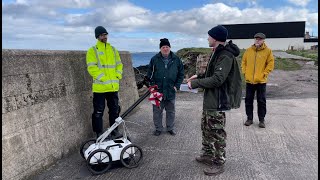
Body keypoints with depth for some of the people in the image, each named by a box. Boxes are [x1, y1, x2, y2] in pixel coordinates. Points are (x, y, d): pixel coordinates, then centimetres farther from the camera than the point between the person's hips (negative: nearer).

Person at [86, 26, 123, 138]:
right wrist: (102, 78, -17)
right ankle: (99, 133, 16)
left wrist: (118, 76, 2)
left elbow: (119, 64, 17)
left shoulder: (113, 49, 15)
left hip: (113, 86, 5)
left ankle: (114, 130, 27)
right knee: (98, 111, 3)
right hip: (100, 86, -5)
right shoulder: (93, 50, -1)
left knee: (115, 109, 13)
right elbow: (92, 67, -10)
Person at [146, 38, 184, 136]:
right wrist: (152, 85, -5)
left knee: (171, 111, 13)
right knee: (157, 111, 8)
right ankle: (158, 128, 24)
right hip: (157, 91, -1)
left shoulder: (176, 59, 2)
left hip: (171, 91, 1)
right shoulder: (154, 59, -1)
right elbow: (149, 74, 4)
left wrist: (177, 85, 0)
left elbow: (181, 74, 8)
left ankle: (170, 128, 30)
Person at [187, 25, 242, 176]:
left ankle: (218, 163, 19)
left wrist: (195, 83, -19)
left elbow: (217, 79, -28)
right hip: (210, 99, 10)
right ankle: (207, 155, 37)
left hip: (218, 101, -10)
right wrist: (198, 76, 8)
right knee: (206, 128, 20)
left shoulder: (225, 56, -21)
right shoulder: (216, 53, 11)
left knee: (216, 133, 2)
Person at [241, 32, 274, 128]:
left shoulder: (268, 51, -3)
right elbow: (243, 62, 11)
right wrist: (245, 72, 2)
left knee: (261, 101, 5)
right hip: (249, 80, 3)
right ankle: (249, 118, 21)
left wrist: (264, 74, -8)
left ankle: (261, 120, 18)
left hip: (261, 81, -2)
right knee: (248, 100, 9)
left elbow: (270, 64, -1)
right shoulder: (248, 50, 4)